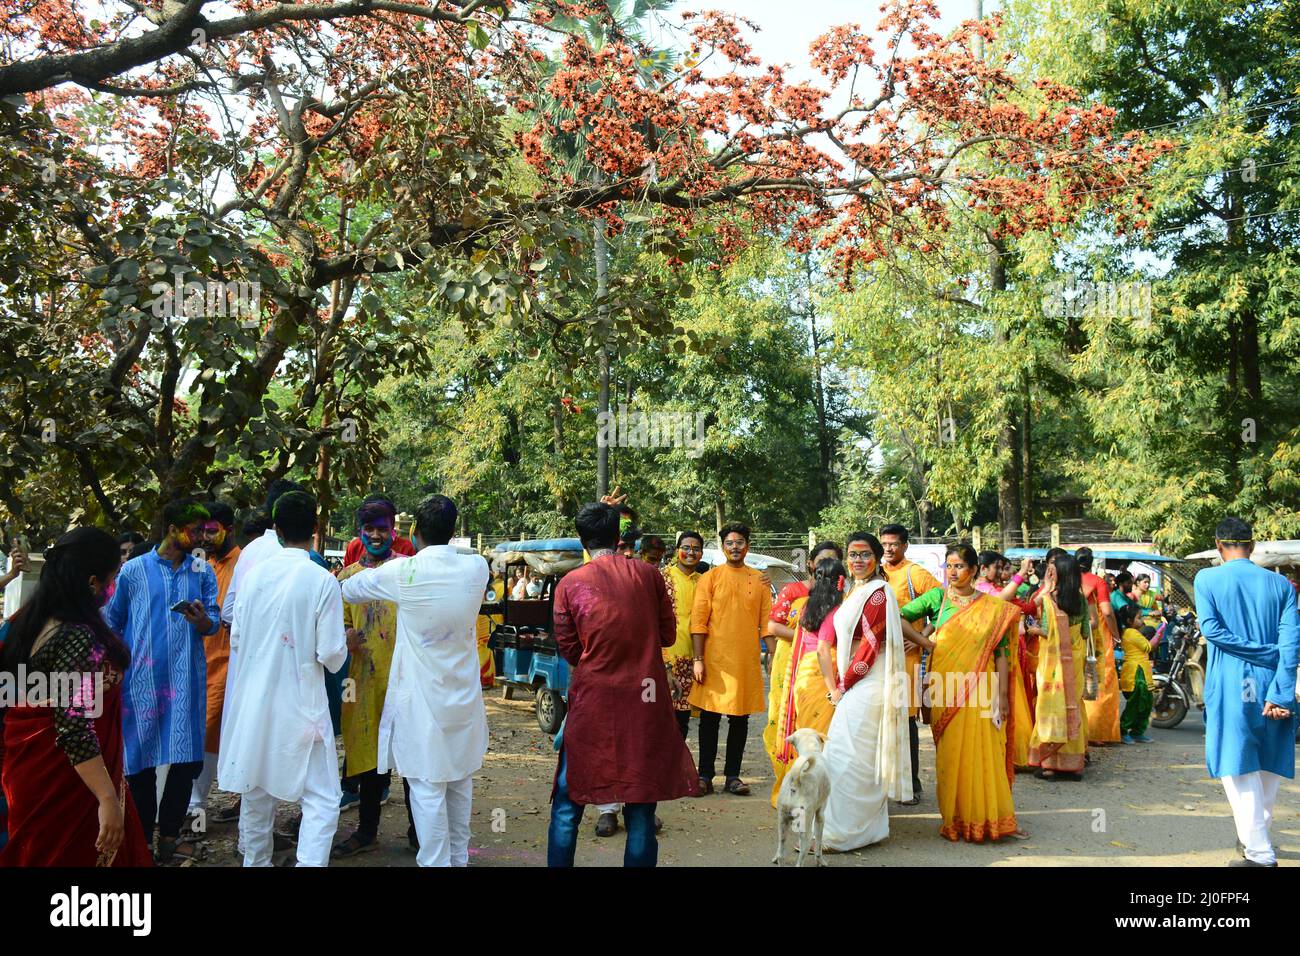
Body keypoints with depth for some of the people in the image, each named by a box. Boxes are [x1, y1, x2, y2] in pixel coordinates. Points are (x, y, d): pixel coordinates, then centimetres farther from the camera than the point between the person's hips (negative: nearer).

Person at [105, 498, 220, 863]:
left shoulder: (203, 572, 7)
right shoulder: (133, 570, 2)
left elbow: (214, 624, 4)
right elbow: (112, 623, 12)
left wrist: (202, 620, -18)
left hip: (186, 679, 2)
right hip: (141, 679, -2)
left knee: (186, 759, 3)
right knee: (141, 758, 4)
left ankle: (169, 833, 19)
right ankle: (141, 837, 17)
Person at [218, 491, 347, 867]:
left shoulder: (253, 575, -3)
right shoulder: (323, 581, -14)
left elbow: (235, 638, 6)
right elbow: (331, 656, -13)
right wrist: (343, 645, 9)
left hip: (253, 700, 5)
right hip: (300, 705, -5)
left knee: (256, 790, 18)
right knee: (322, 798, 1)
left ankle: (255, 860, 32)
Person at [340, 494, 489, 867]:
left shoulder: (404, 572, -14)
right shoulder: (477, 568, -5)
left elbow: (349, 590, 3)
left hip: (422, 698, -4)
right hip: (464, 696, 4)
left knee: (427, 788, 2)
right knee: (460, 782, 16)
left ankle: (436, 862, 6)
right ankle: (459, 857, 28)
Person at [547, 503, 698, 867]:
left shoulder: (569, 584, -2)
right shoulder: (648, 574, 0)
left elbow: (569, 650, 4)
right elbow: (668, 635, 9)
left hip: (593, 702, -1)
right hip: (646, 704, 1)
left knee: (567, 808, 11)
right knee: (640, 814, 9)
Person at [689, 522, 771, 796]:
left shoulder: (759, 580, 8)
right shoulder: (710, 578, 1)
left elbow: (766, 621, 8)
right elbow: (698, 621, -3)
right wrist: (698, 659, -9)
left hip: (747, 660, 2)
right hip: (715, 658, -2)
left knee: (740, 719, 7)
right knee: (710, 717, 2)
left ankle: (733, 776, 16)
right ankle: (705, 776, 10)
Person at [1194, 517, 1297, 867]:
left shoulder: (1207, 579, -2)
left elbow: (1211, 628, -13)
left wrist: (1262, 652, -7)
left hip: (1231, 686, -3)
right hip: (1272, 686, 3)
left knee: (1239, 768, 1)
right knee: (1270, 766, 17)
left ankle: (1260, 853, -1)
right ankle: (1255, 835, 32)